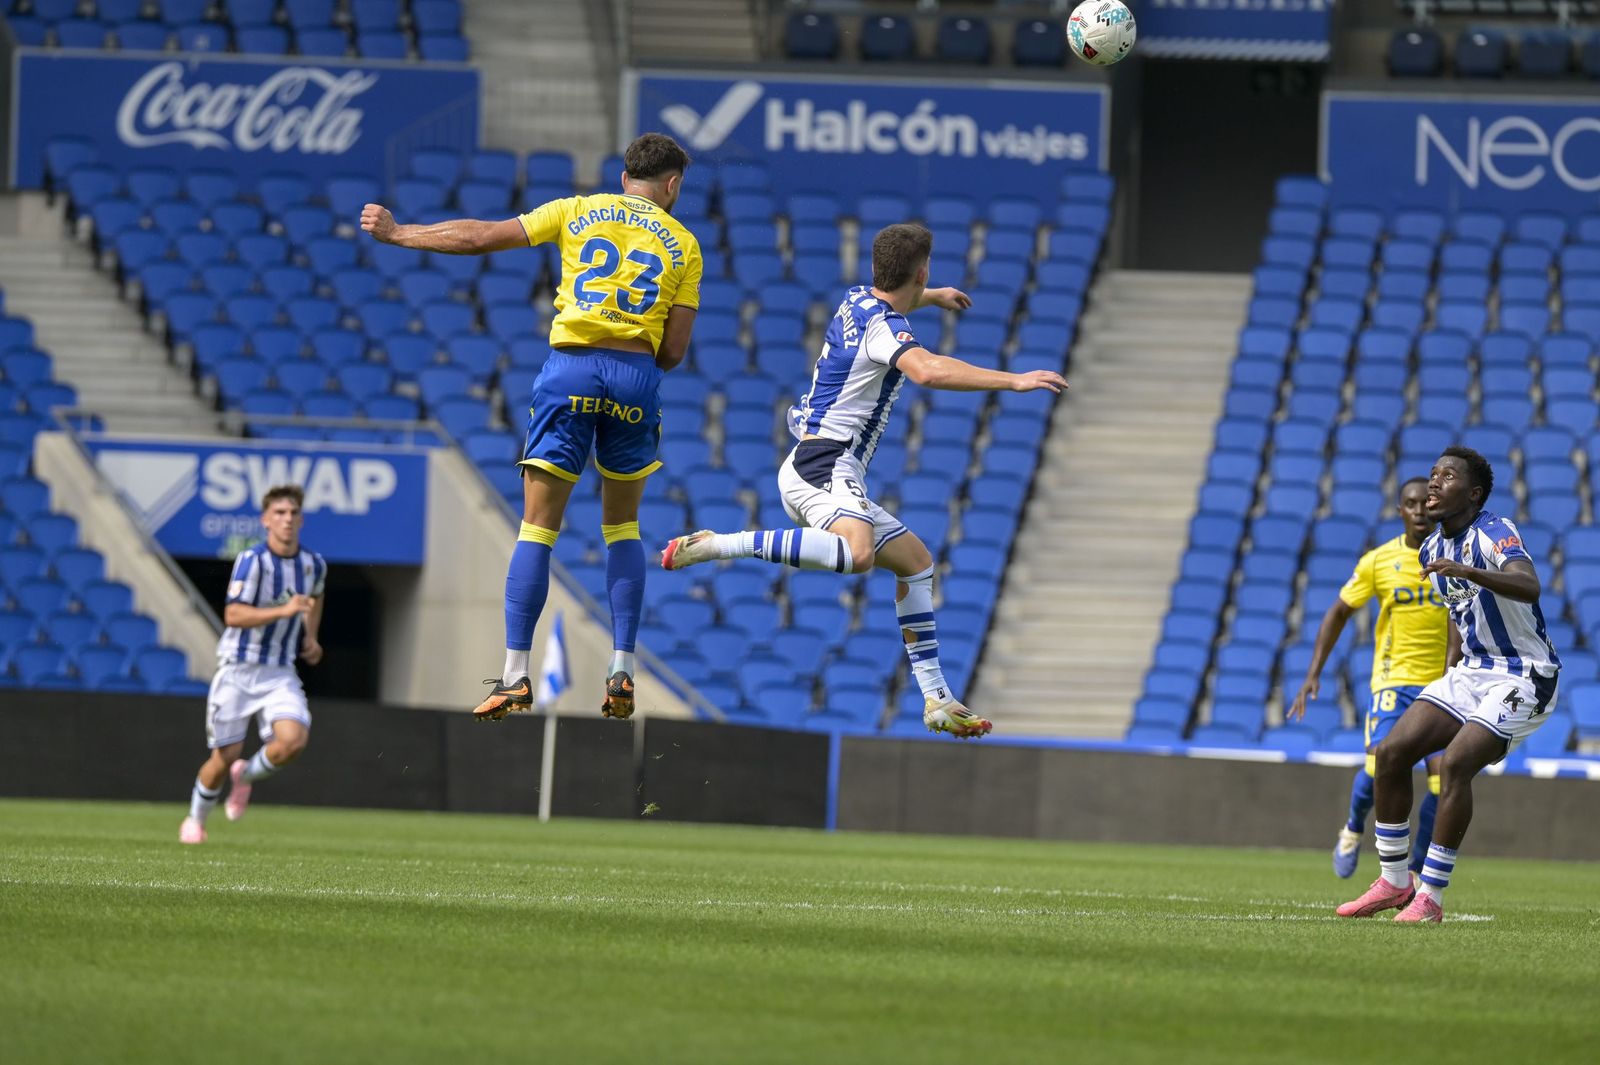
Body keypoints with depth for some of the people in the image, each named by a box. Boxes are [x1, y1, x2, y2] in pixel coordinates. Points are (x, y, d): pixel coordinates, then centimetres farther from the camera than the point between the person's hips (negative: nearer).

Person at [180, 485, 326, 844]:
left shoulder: (314, 564, 2)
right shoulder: (252, 560, -16)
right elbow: (233, 615, -24)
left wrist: (310, 637, 14)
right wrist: (284, 611, -32)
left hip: (280, 673, 4)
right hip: (238, 669, -4)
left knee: (293, 740, -21)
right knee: (225, 756, 0)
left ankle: (246, 776, 12)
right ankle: (196, 819, 29)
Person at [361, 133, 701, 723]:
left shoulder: (578, 212, 11)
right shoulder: (683, 244, 11)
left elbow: (478, 237, 9)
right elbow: (673, 351, 5)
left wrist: (396, 233, 21)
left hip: (570, 367, -1)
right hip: (637, 376, 1)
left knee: (537, 529, 1)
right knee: (622, 527, 17)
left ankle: (514, 675, -6)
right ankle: (622, 671, 9)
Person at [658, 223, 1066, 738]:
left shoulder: (859, 300, 16)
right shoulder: (884, 327, -13)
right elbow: (928, 370, -35)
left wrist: (934, 298, 62)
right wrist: (1012, 381, -34)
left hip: (813, 469, 11)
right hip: (825, 464, -11)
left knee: (916, 562, 16)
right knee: (855, 554, -38)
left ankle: (937, 700, 14)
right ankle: (712, 545, -31)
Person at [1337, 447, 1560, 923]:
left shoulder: (1494, 534, -18)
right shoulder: (1432, 550, 8)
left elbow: (1529, 586, -40)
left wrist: (1467, 572, -54)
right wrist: (1451, 672, 20)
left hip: (1523, 678, -8)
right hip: (1473, 670, 8)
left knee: (1454, 763, -26)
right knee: (1392, 753, -3)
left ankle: (1431, 896, -18)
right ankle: (1394, 882, 7)